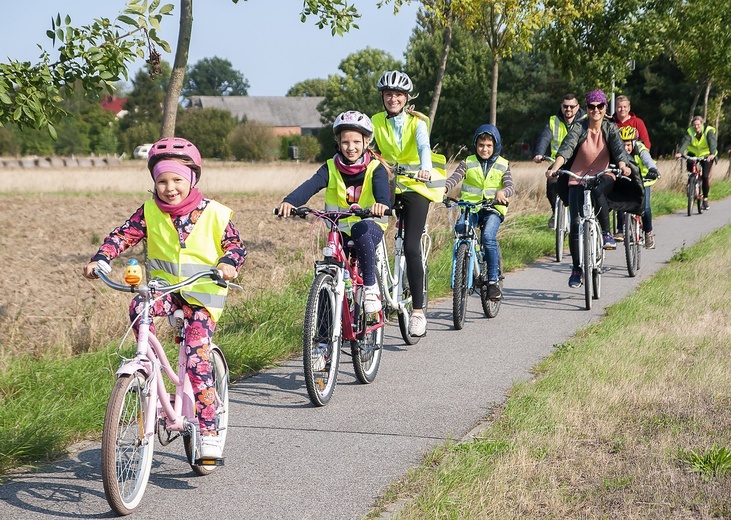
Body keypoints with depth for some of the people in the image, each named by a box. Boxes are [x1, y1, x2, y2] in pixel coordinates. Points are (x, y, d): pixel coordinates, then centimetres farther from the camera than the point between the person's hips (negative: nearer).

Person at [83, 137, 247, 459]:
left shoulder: (213, 214, -6)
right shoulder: (150, 212, 0)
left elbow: (235, 245, -6)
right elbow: (123, 235, -3)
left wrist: (228, 264, -29)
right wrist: (99, 260, -20)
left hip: (202, 294, -3)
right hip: (164, 287, 3)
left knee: (197, 360, -16)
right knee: (138, 307, -32)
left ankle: (209, 433, -10)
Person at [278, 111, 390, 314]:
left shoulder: (375, 169, -6)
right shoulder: (331, 169, -1)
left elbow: (382, 189, -27)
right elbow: (310, 186, -19)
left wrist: (382, 203, -53)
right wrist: (289, 202, -40)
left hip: (370, 227, -3)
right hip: (339, 230, 3)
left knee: (360, 230, -38)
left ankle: (371, 287, -25)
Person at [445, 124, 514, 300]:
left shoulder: (502, 165, 8)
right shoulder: (468, 163, 8)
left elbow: (510, 186, -5)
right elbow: (455, 178, -6)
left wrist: (503, 192, -30)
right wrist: (443, 188, -29)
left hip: (493, 208, -1)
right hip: (470, 207, 1)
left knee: (488, 236, -28)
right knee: (460, 228, -30)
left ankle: (493, 281, -19)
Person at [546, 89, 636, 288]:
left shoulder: (610, 128, -1)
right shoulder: (579, 129, -5)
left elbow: (618, 148, -18)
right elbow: (566, 148, -21)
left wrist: (622, 165, -40)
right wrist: (555, 167, -40)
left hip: (603, 177, 0)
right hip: (577, 179, 0)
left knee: (597, 191, -37)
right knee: (575, 224, -8)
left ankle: (606, 233, -18)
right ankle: (577, 270, 6)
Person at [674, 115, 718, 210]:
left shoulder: (709, 131, -22)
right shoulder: (690, 131, -16)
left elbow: (712, 142, -37)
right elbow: (685, 142, -32)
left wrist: (712, 154, -57)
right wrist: (679, 152, -51)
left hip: (707, 155, -3)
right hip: (694, 153, 3)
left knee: (705, 176, -15)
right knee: (690, 167, -22)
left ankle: (705, 199, -2)